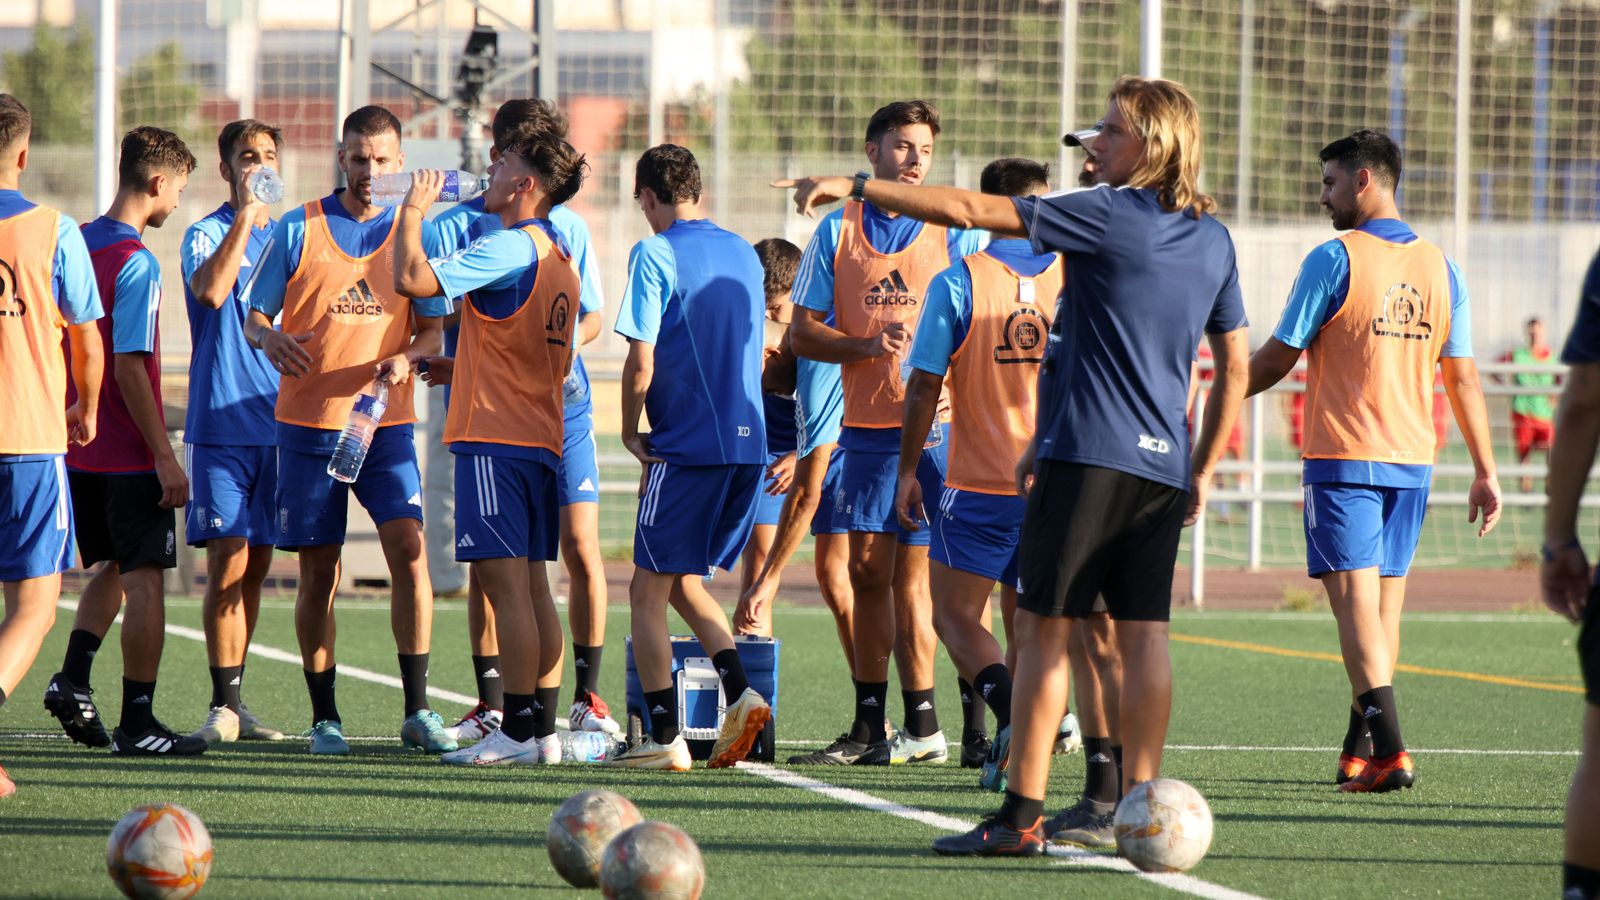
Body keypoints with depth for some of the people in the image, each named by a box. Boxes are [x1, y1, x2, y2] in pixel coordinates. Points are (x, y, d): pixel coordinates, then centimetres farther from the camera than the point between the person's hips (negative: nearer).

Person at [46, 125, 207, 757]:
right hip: (130, 455, -8)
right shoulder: (137, 263, -17)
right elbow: (129, 367, -20)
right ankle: (137, 723, 1)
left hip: (80, 446, 8)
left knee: (113, 567, 22)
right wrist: (164, 456, -17)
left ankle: (73, 680, 9)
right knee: (144, 578, -1)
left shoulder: (78, 245, 8)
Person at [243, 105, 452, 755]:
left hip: (385, 423, 0)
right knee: (318, 573, 2)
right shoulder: (299, 230, 3)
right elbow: (254, 317, 6)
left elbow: (434, 329, 8)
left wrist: (406, 356, -14)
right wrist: (270, 339, -17)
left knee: (407, 548, -14)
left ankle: (417, 711, -8)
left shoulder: (416, 233, 6)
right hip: (308, 424, 0)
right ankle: (324, 717, 11)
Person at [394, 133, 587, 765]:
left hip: (495, 439, -9)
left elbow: (412, 279, -21)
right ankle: (544, 729, 10)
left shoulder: (508, 248, -14)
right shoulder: (558, 256, 17)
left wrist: (413, 211, -6)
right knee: (530, 586, 10)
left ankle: (518, 732, -11)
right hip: (540, 435, 9)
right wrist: (450, 368, 33)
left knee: (505, 582, -9)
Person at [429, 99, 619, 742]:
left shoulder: (568, 227, 7)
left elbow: (592, 316, 13)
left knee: (581, 550, -5)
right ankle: (490, 705, 9)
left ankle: (587, 696, 6)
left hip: (561, 406, 1)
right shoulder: (456, 226, 0)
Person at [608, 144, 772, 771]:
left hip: (688, 444, -7)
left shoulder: (656, 255, -8)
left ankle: (664, 737, -2)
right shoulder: (743, 254, 14)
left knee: (649, 590, 2)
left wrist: (630, 432, 4)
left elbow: (642, 361, -13)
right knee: (685, 582, 19)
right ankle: (739, 693, 1)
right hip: (749, 442, 7)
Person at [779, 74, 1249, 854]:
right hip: (1162, 467, 7)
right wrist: (1203, 469, 21)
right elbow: (1235, 366, 15)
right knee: (1143, 634, 6)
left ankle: (1022, 815, -4)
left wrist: (855, 187, -5)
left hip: (1088, 456, -7)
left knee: (1044, 628, -3)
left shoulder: (1109, 215, -9)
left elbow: (970, 211, -10)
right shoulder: (1213, 240, 11)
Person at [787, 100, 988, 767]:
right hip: (867, 428, 3)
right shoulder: (838, 231, 9)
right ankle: (870, 728, 13)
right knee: (868, 569, 5)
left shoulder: (955, 233, 3)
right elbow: (803, 334, 7)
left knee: (908, 574, -6)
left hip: (937, 426, -3)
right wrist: (868, 345, -11)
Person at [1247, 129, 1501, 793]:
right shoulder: (1440, 268, 8)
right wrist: (1485, 473, 13)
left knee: (1356, 600, -10)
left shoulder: (1335, 260, -9)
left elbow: (1277, 358, -4)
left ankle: (1390, 750, -23)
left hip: (1342, 458, -6)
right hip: (1413, 462, 6)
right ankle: (1358, 753, 20)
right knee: (1387, 601, 13)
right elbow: (1463, 377, 10)